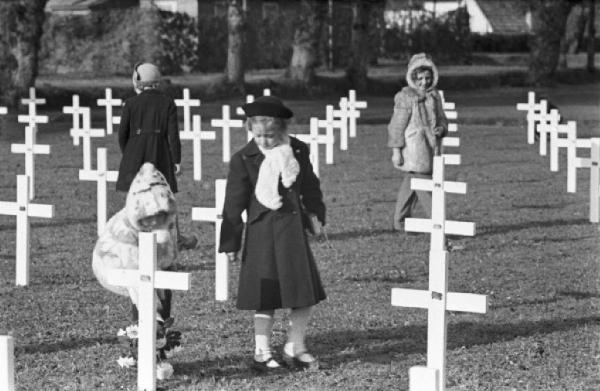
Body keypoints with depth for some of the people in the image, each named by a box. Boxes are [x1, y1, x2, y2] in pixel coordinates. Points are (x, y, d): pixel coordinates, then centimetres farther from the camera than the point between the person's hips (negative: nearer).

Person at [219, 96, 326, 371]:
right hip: (261, 232, -3)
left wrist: (315, 212, 3)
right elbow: (234, 204, -3)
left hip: (293, 228, 3)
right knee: (265, 297, 2)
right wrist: (230, 242, -4)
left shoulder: (297, 151, 3)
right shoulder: (243, 159, -6)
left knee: (305, 292, 5)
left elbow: (309, 186, 15)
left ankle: (295, 348, 20)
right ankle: (262, 353, 13)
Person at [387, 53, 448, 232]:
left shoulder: (434, 96, 12)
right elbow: (396, 125, -8)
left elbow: (442, 120, 20)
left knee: (410, 185, 13)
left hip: (430, 149, 7)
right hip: (413, 151, -7)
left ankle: (400, 222, 21)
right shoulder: (405, 97, -8)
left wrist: (441, 129, -4)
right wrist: (396, 150, -11)